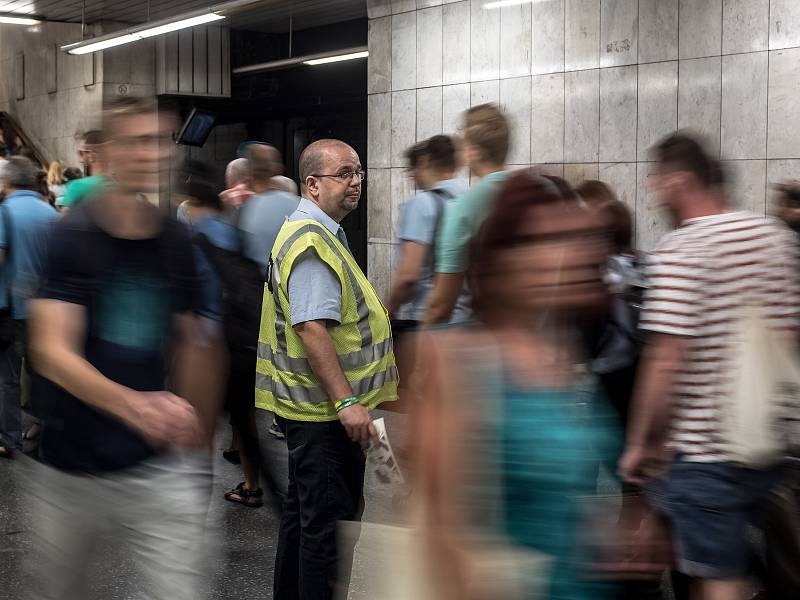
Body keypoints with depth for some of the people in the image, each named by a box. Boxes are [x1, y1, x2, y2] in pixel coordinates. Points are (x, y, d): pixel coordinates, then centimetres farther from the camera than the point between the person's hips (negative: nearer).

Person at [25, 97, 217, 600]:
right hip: (71, 469, -1)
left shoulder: (179, 242, 1)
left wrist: (193, 439, 13)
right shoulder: (72, 237, -10)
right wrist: (133, 405, -35)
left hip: (158, 469, 2)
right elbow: (52, 353, -19)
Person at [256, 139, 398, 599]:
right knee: (331, 521, -5)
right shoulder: (312, 241, -18)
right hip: (325, 408, -11)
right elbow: (312, 328, -27)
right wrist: (347, 401, -29)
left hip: (311, 407, 11)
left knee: (304, 511, 20)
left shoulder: (320, 233, 17)